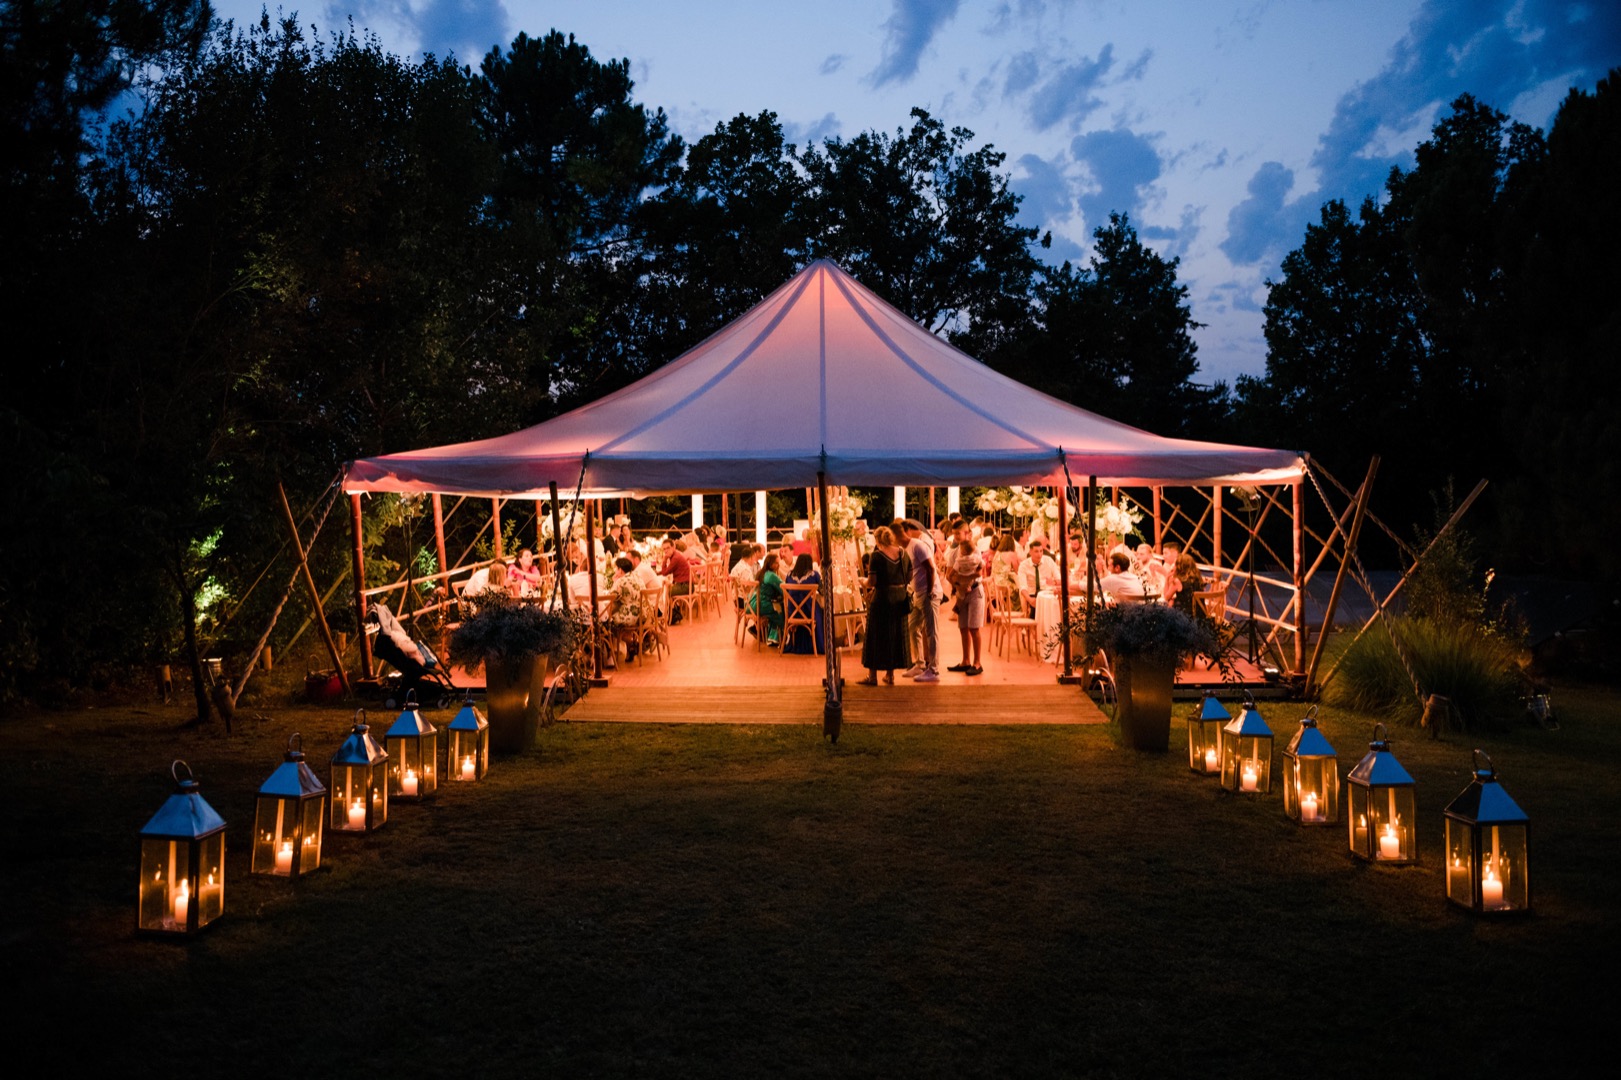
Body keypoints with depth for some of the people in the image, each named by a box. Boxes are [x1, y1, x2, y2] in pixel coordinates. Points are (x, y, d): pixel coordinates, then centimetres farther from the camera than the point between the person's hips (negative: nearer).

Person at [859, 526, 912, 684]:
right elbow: (909, 577, 7)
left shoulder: (877, 556, -14)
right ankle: (890, 674, 20)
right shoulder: (903, 553, 2)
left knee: (876, 636, 5)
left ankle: (872, 675, 9)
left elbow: (872, 581, -17)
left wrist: (864, 583, 4)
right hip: (900, 598, 5)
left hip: (882, 599, -5)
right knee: (896, 634, 14)